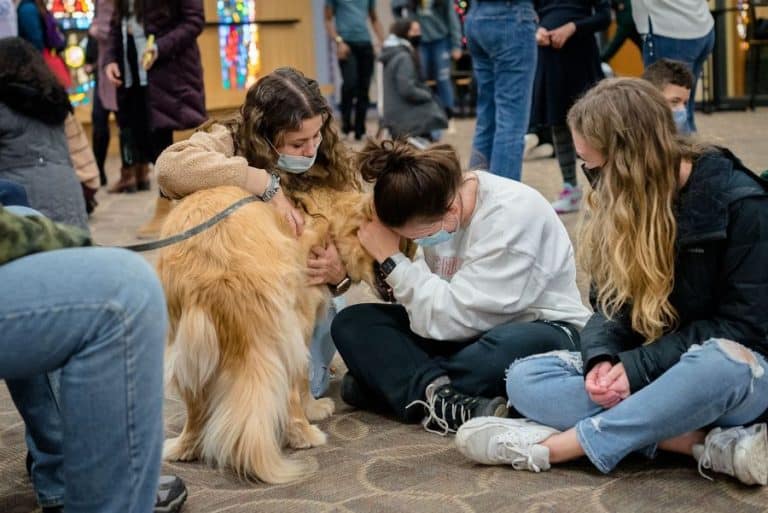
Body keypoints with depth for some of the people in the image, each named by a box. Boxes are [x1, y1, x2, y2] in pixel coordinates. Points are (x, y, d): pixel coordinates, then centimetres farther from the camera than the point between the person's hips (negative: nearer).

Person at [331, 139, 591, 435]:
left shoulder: (512, 213, -24)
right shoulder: (434, 213, -5)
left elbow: (458, 317, -25)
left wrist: (392, 260, -22)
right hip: (469, 330, 6)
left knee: (509, 349, -43)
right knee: (350, 322, -11)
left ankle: (392, 384, -21)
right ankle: (445, 400, -30)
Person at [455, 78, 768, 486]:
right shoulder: (619, 203, 2)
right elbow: (612, 303, 4)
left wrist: (639, 368, -23)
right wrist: (601, 358, -19)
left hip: (735, 372, -5)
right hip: (641, 366, 5)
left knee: (719, 363, -41)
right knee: (524, 379, -17)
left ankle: (552, 446, -29)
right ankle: (710, 443, -28)